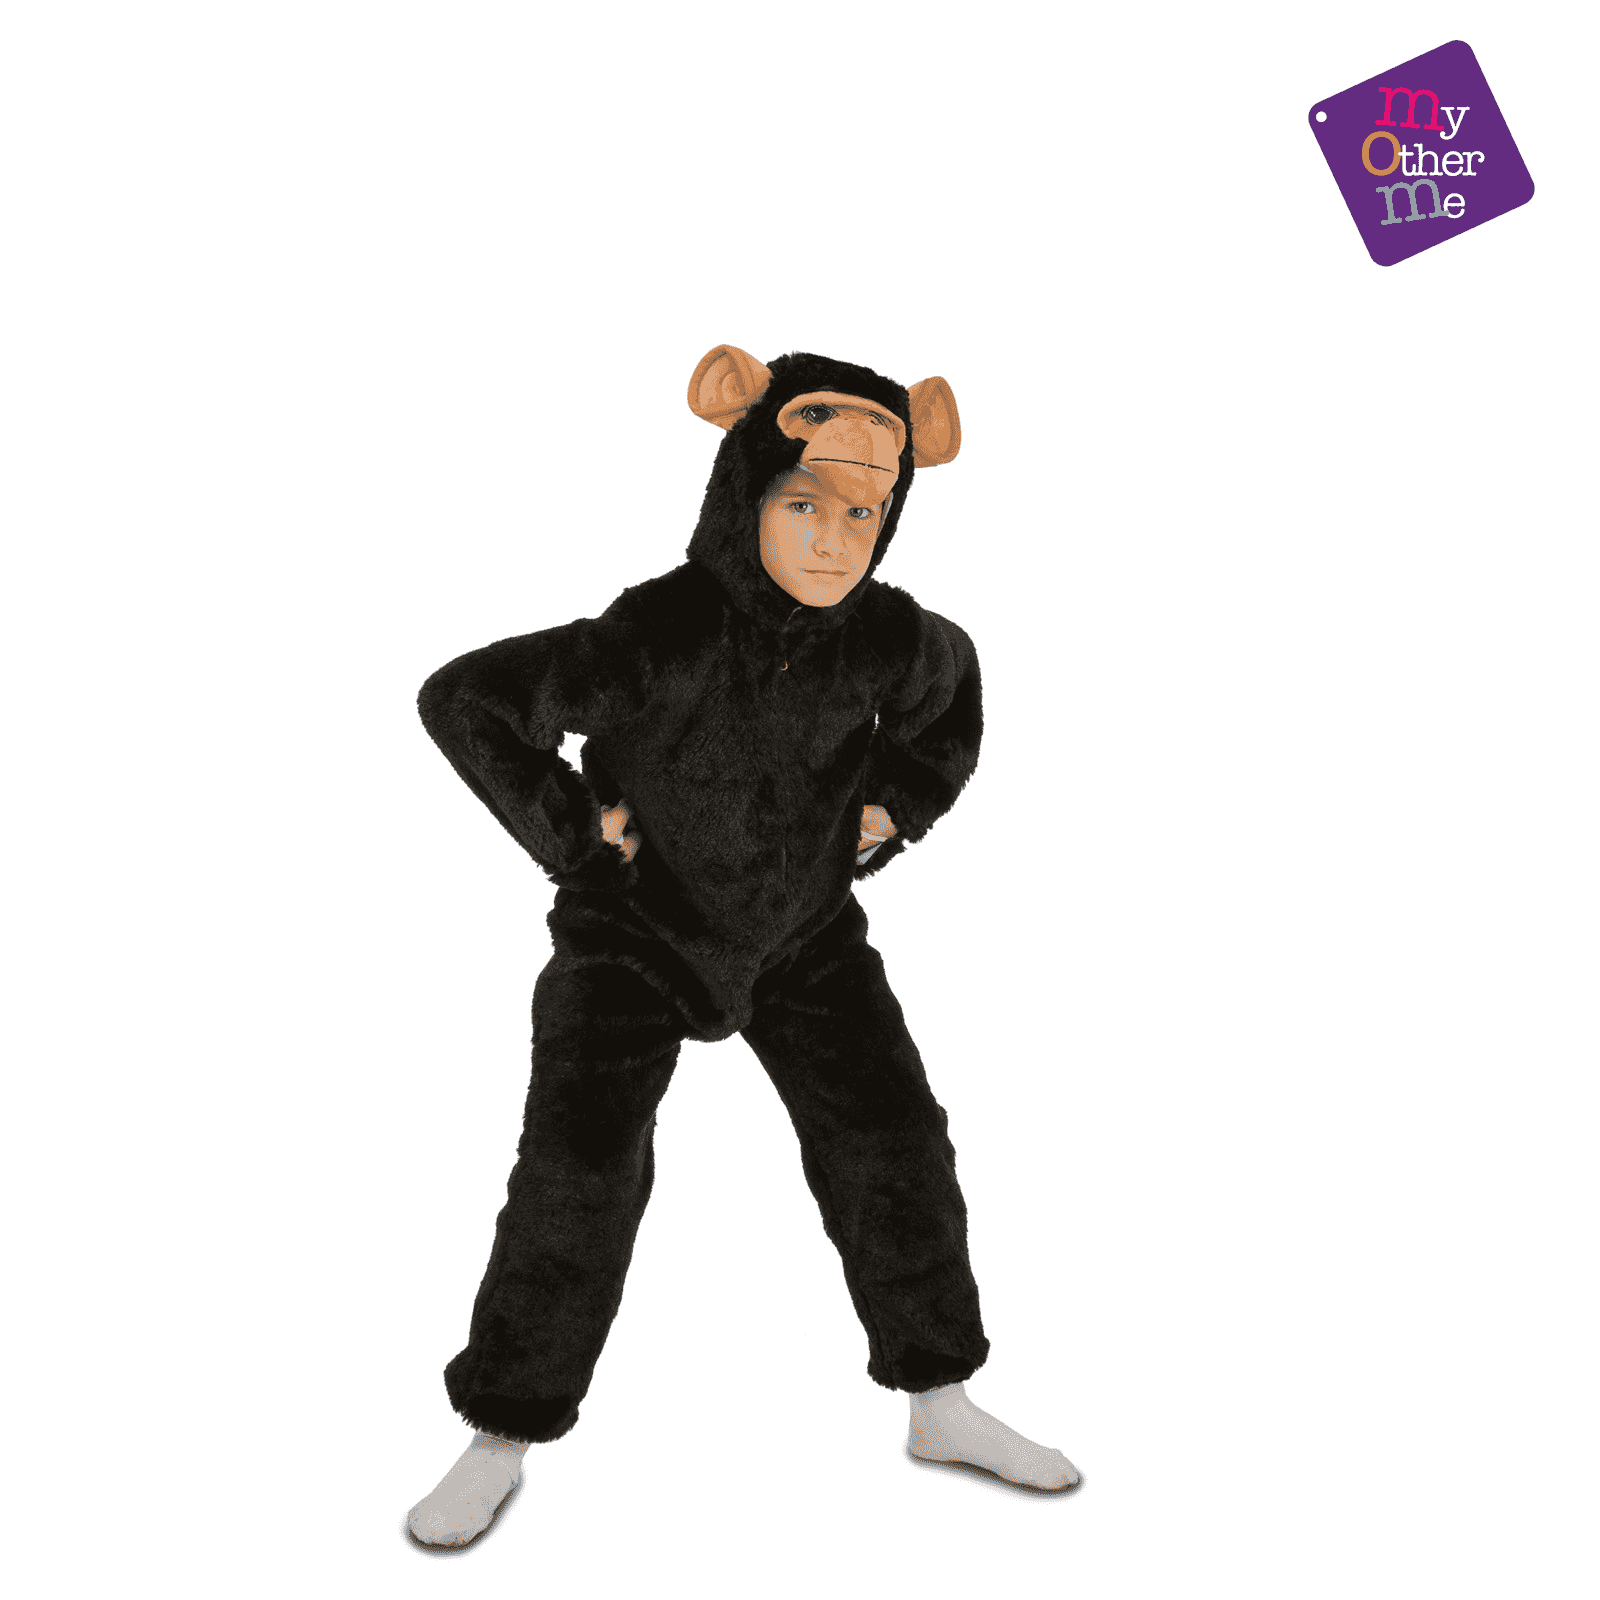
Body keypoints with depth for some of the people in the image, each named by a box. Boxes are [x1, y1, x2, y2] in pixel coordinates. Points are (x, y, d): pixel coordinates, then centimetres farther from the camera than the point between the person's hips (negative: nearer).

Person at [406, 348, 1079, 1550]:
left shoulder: (885, 639, -17)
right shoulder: (659, 640, -32)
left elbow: (948, 675, 9)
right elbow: (463, 700, -24)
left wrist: (898, 806, 0)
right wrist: (569, 828, -21)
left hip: (803, 924, 4)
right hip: (639, 924, -4)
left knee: (893, 1143, 2)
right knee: (579, 1163, -11)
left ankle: (942, 1408, 20)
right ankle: (505, 1440, 9)